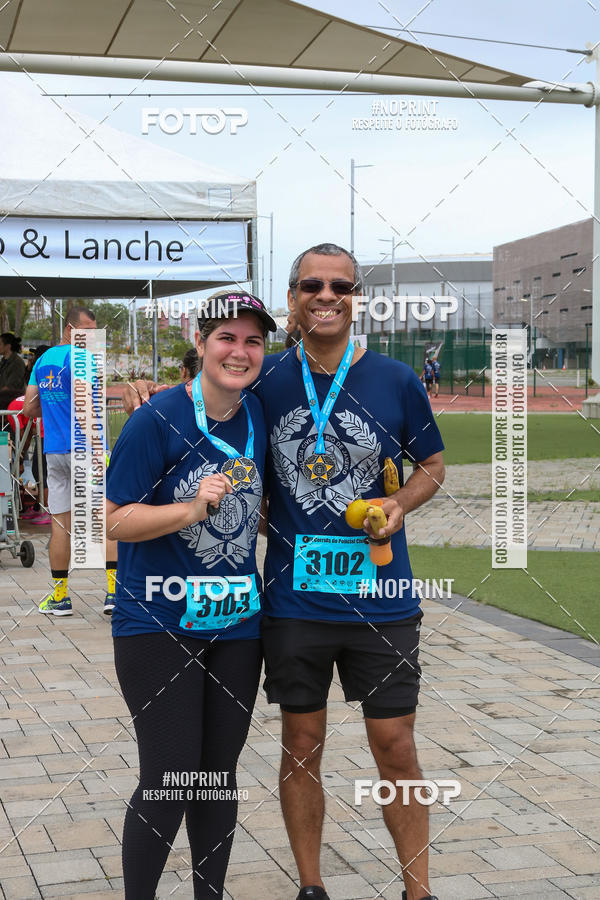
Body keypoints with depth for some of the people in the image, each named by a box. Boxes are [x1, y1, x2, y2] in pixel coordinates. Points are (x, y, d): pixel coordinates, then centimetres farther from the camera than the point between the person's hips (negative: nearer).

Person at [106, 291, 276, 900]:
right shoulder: (157, 420, -14)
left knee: (218, 773, 13)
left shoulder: (261, 417, 4)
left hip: (236, 622, 5)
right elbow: (117, 521, -15)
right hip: (158, 626, -5)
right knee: (170, 778, -5)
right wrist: (192, 508, -26)